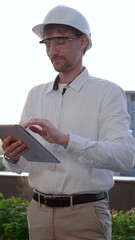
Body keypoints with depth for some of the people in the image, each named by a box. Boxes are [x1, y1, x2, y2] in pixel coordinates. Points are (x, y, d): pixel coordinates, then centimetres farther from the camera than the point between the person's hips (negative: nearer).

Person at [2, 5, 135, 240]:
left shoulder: (107, 93, -5)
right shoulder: (36, 94, 10)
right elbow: (19, 165, 8)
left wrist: (64, 139, -28)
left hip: (85, 213, -4)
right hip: (39, 212, 4)